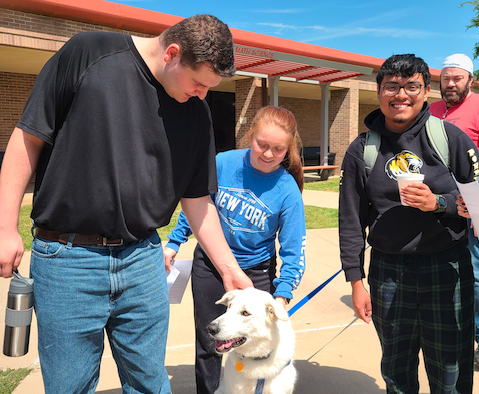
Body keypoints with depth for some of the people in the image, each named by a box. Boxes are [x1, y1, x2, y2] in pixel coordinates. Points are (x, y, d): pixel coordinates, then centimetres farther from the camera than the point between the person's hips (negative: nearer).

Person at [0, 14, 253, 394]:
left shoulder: (196, 112, 5)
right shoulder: (88, 53, -5)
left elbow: (197, 200, 9)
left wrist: (229, 268, 10)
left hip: (143, 260, 3)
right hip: (67, 259, -2)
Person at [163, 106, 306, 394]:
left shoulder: (288, 191, -18)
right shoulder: (223, 163, -15)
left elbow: (293, 249, -15)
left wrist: (282, 295, -26)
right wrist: (174, 243, 4)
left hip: (256, 272, -1)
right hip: (209, 265, 2)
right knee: (208, 345, 16)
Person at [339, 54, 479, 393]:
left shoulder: (450, 137, -2)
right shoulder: (361, 151, 1)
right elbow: (351, 221, 3)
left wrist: (438, 202, -16)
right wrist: (356, 281, 1)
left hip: (447, 267, -1)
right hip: (388, 272, 1)